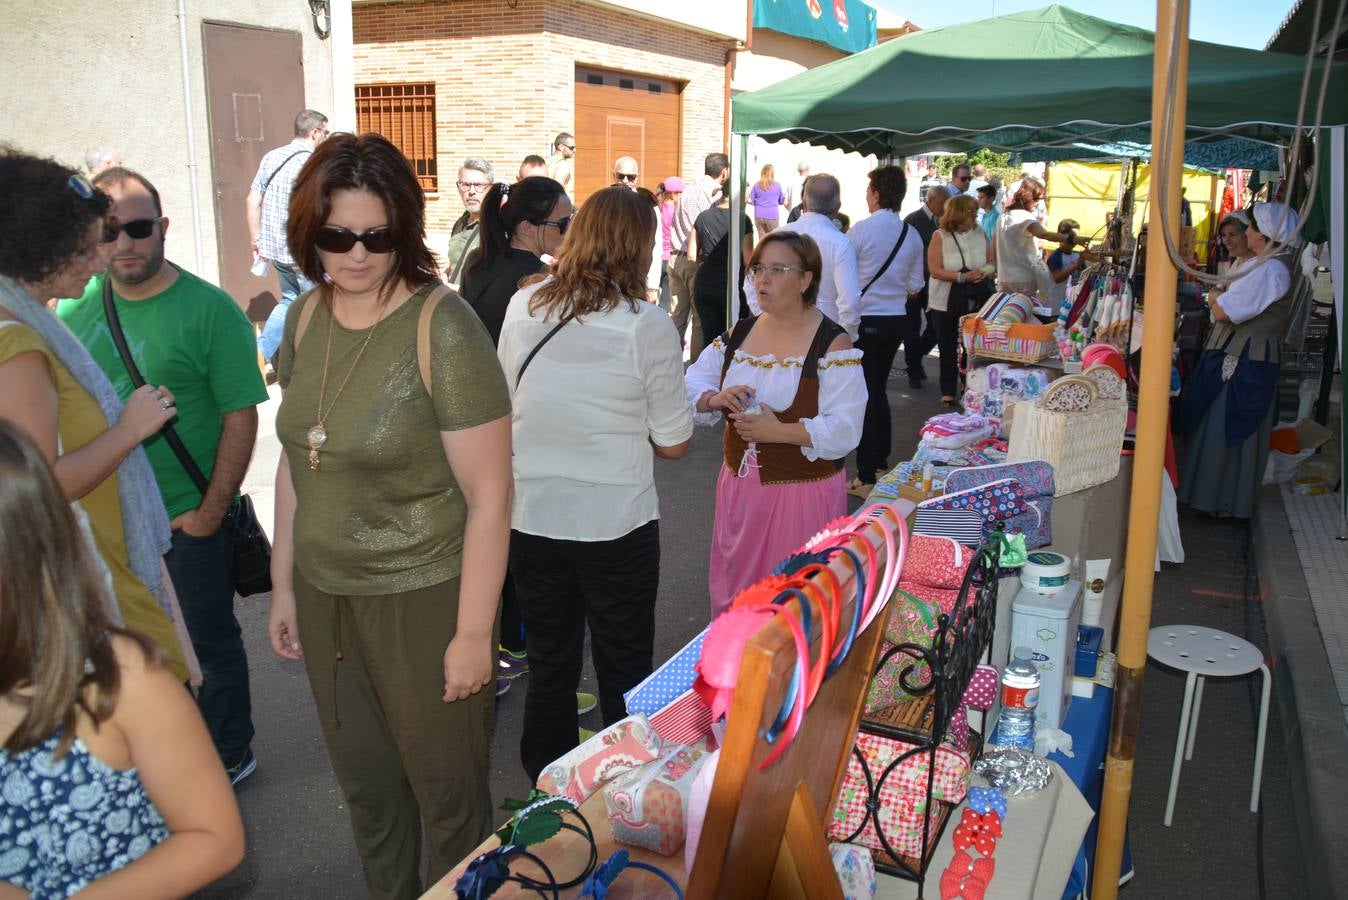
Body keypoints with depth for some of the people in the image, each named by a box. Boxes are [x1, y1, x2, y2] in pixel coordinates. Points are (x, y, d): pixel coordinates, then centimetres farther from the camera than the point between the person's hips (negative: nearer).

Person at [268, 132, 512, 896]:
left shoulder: (444, 329, -19)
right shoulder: (305, 319, 1)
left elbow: (490, 496, -18)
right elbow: (295, 461, 11)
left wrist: (473, 633, -16)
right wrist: (284, 586, 14)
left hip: (422, 598, -6)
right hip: (326, 596, 6)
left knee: (445, 789, 13)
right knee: (364, 781, 22)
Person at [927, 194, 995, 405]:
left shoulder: (980, 234, 4)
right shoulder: (940, 236, -7)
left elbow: (992, 263, 11)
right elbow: (935, 270, -13)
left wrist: (985, 272, -13)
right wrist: (963, 277, -22)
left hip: (975, 301, 3)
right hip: (946, 303, -2)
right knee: (948, 348, 6)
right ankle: (948, 393, 16)